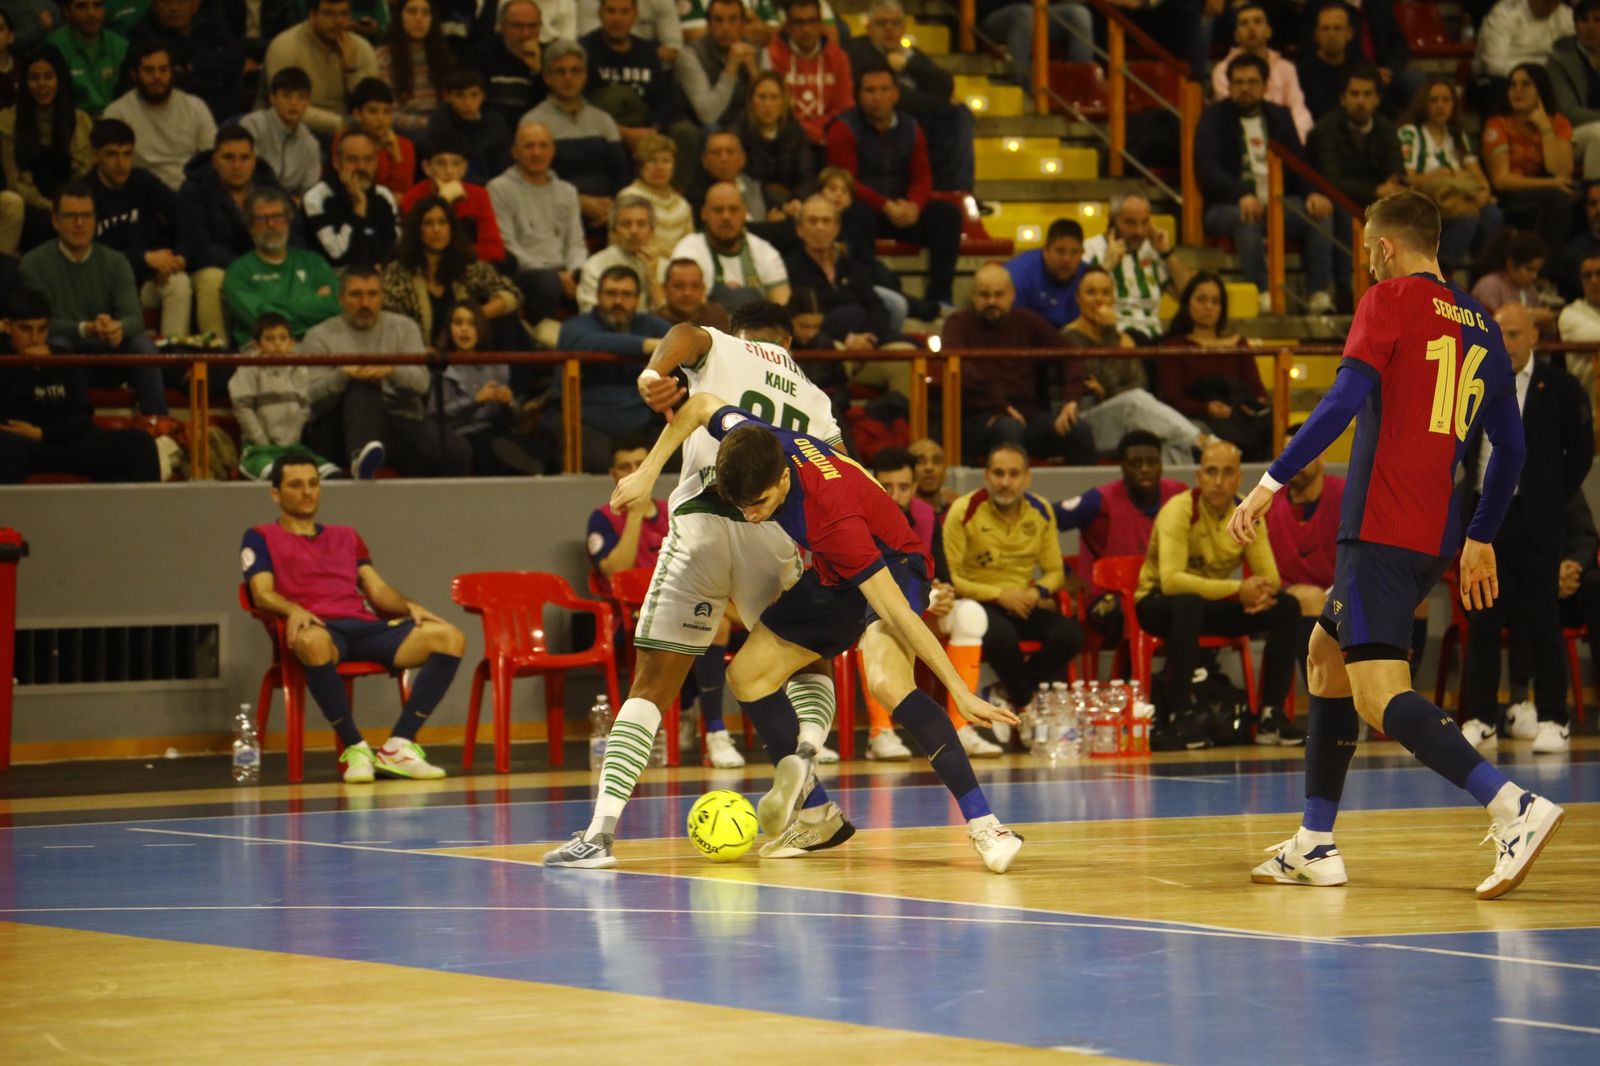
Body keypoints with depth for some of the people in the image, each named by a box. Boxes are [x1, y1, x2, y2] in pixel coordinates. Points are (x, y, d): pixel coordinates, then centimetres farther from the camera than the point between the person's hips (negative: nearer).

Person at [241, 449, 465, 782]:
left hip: (365, 627, 5)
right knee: (313, 642, -45)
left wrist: (409, 606, 3)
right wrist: (294, 610, -21)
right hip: (318, 629, -5)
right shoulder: (262, 538, 17)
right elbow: (262, 594, 1)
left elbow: (378, 591, 25)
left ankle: (398, 746, -22)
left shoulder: (346, 537, 32)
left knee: (449, 638, -19)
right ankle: (355, 748, -31)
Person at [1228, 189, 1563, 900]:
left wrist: (1271, 482, -15)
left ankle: (1514, 807, -33)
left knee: (1379, 695, -16)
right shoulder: (1479, 325, 18)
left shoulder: (1391, 300, -3)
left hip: (1380, 531, -8)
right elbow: (1511, 447, 21)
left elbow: (1346, 399, -15)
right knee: (1327, 653, 23)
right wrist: (1480, 539, 30)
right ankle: (1315, 846, 22)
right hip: (1437, 535, 8)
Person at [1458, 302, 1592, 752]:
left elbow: (1581, 451, 2)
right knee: (1481, 621, 4)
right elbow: (1458, 444, 18)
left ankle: (1551, 717, 7)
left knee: (1542, 621, 0)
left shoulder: (1559, 388, -3)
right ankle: (1480, 717, 9)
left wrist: (1556, 499, 1)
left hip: (1535, 522, -3)